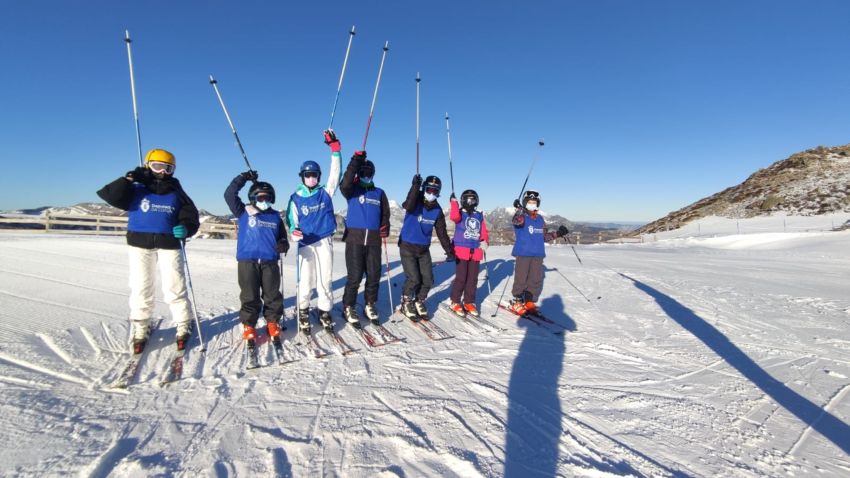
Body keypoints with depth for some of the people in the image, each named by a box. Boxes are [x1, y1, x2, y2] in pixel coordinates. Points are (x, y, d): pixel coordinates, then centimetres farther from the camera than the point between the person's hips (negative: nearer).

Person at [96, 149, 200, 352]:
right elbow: (110, 196, -10)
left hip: (169, 245, 0)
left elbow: (191, 219, 6)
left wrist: (185, 229, -15)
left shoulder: (177, 195, 8)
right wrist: (129, 178, -17)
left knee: (174, 288, 1)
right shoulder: (136, 191, 5)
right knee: (140, 289, 7)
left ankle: (183, 328, 12)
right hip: (140, 244, 1)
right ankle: (140, 330, 21)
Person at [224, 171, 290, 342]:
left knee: (272, 295, 7)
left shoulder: (275, 216, 12)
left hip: (270, 262, 2)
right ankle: (248, 325, 19)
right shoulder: (243, 212, 5)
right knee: (250, 296, 5)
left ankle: (273, 323, 22)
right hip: (247, 262, -2)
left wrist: (283, 245, -3)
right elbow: (229, 195, -3)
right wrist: (243, 178, -6)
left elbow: (282, 236, 18)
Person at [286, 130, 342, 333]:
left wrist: (335, 148, -14)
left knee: (325, 279, 5)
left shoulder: (325, 192, 3)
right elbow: (292, 221, 6)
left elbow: (336, 173, -6)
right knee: (305, 280, 0)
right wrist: (294, 232, -17)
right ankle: (303, 311, 21)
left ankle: (324, 311, 20)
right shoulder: (296, 198, 3)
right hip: (305, 243, -1)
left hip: (324, 242, 1)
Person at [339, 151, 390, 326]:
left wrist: (385, 227, -3)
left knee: (374, 275, 6)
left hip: (374, 240, 3)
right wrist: (355, 162, -20)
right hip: (355, 238, -3)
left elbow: (385, 213, 17)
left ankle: (370, 305, 24)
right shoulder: (352, 190, 6)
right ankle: (349, 307, 15)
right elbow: (344, 185, -18)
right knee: (355, 276, -4)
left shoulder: (379, 193, 16)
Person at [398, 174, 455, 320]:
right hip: (407, 247, -5)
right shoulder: (416, 202, -13)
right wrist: (415, 186, -40)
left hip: (424, 249, 5)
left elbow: (442, 232, 4)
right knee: (413, 278, -11)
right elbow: (409, 206, -38)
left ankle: (419, 302, 27)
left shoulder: (437, 210, 0)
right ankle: (406, 304, 14)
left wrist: (449, 251, 1)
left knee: (428, 279, 2)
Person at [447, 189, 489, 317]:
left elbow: (483, 231, 14)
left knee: (473, 279, 9)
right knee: (461, 278, -3)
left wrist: (485, 242, -1)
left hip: (476, 251, 5)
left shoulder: (479, 215, 14)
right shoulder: (460, 213, 0)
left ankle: (469, 302, 20)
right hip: (461, 250, -5)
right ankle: (455, 302, 11)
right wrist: (453, 202, -20)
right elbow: (454, 217, -24)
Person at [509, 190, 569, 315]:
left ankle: (529, 302, 22)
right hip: (523, 254, -6)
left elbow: (545, 236, 23)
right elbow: (517, 220, -30)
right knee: (521, 279, -2)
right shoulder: (521, 216, -3)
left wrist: (557, 234, 11)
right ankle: (517, 302, 13)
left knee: (536, 280, 8)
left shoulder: (540, 219, 16)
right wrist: (520, 209, -47)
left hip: (538, 255, 6)